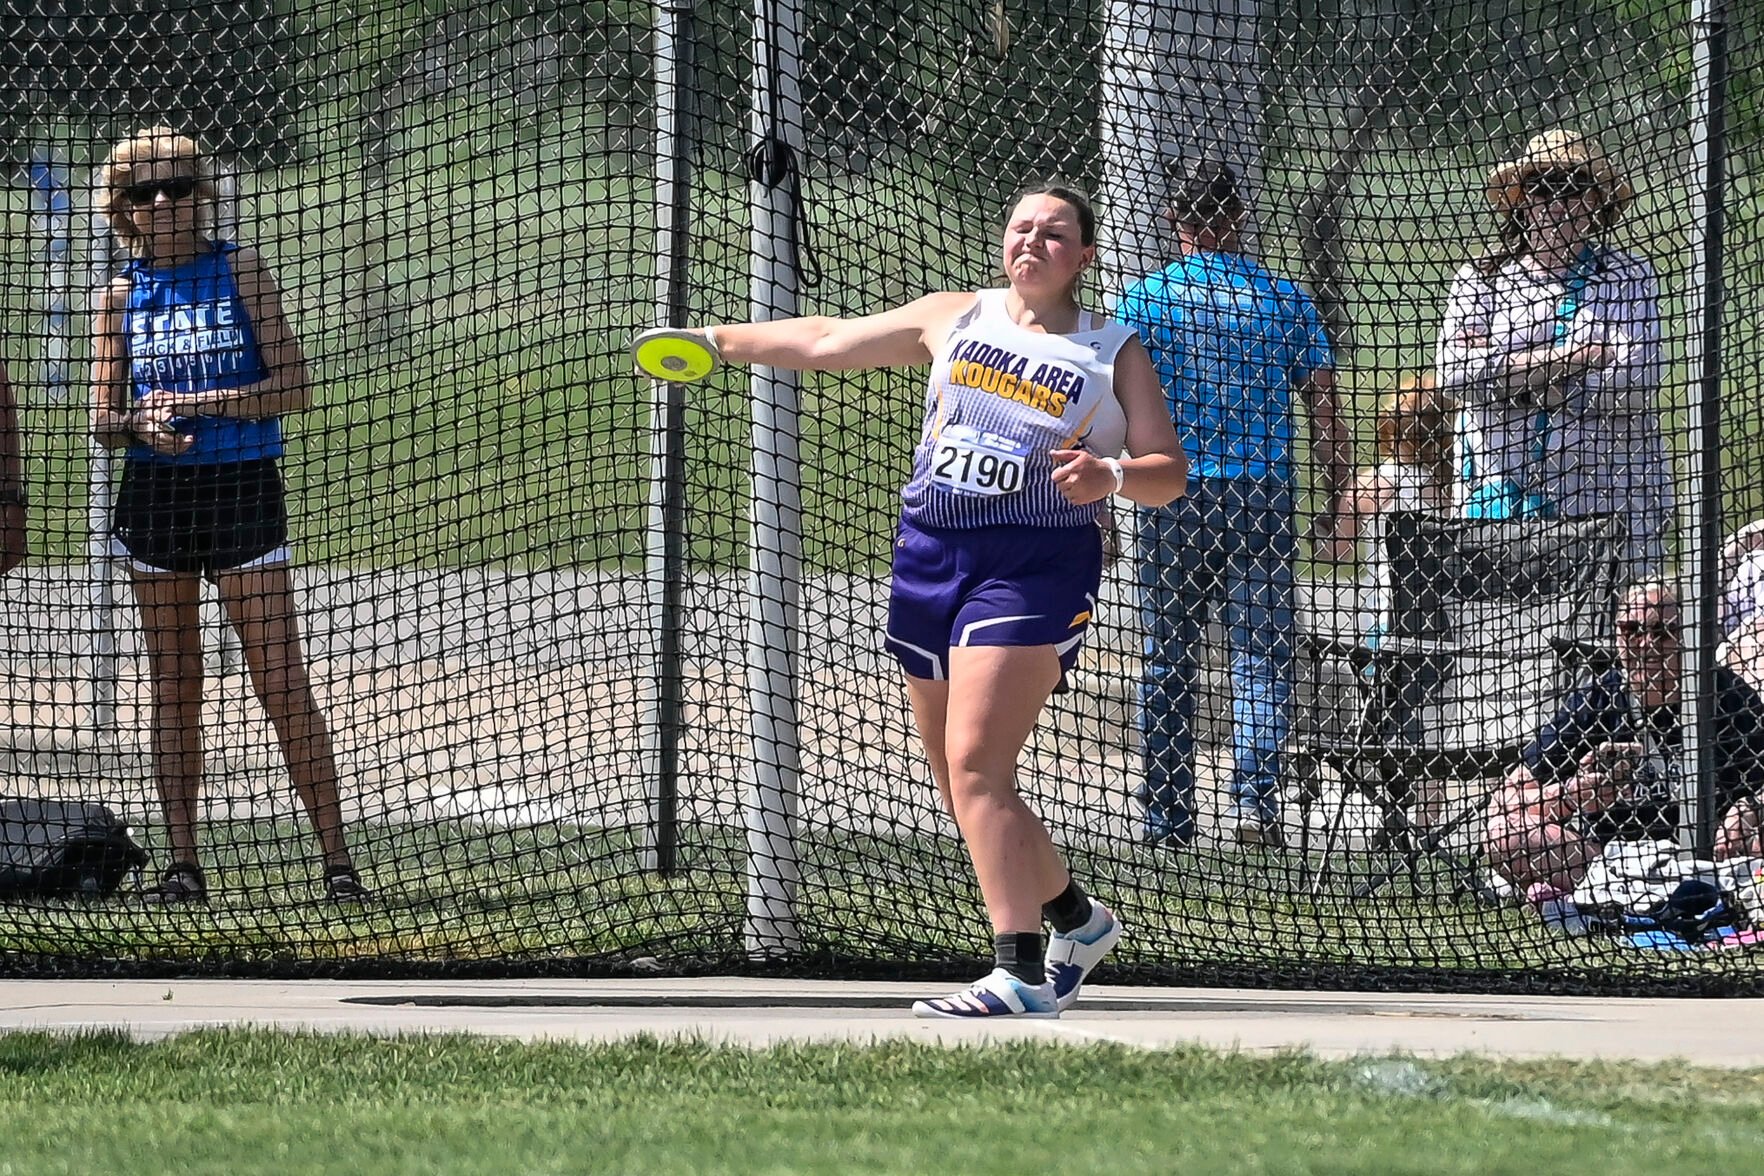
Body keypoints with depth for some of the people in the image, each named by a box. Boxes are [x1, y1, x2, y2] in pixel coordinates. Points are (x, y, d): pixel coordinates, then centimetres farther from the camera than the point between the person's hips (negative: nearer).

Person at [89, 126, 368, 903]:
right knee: (173, 686, 5)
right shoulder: (122, 297, 9)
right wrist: (142, 424, -15)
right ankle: (182, 865, 9)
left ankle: (337, 860, -7)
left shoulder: (240, 272, 1)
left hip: (242, 486, -3)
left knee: (282, 683, -8)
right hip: (154, 491, 3)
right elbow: (103, 420, 8)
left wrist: (199, 404, -16)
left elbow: (293, 388, -6)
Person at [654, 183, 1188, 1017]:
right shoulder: (954, 319, 14)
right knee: (965, 791, 7)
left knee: (975, 766, -20)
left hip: (1034, 570, -5)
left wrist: (1112, 475, -19)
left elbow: (1168, 473, 2)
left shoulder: (1114, 354, 5)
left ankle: (1021, 974, -22)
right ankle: (1076, 919, 29)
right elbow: (829, 342, 24)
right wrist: (720, 341, 26)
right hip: (929, 559, 5)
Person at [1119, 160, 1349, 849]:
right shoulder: (1284, 301, 4)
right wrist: (1333, 508, 12)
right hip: (1263, 496, 0)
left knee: (1167, 662, 8)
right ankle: (1255, 795, -13)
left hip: (1171, 500, 0)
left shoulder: (1145, 300, 0)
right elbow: (1327, 421, 3)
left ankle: (1167, 816, 9)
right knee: (1262, 655, 3)